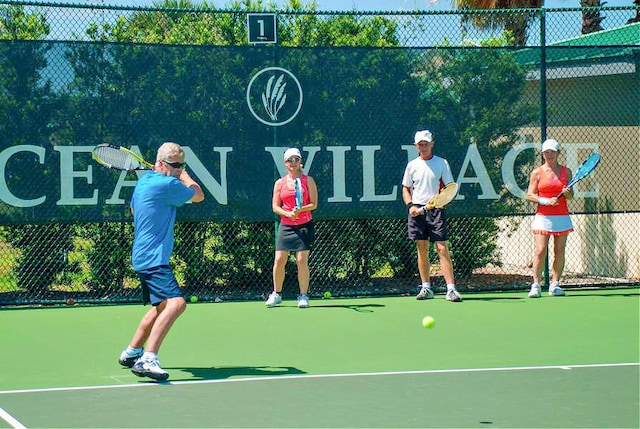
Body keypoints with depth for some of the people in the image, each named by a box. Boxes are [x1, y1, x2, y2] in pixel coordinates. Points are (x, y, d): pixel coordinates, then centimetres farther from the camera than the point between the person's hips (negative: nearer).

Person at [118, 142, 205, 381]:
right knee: (175, 303, -26)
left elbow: (133, 209, 32)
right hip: (154, 257, -11)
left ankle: (131, 353, 34)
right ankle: (147, 360, -36)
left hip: (143, 256, 11)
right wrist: (183, 175, 16)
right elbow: (198, 196, 0)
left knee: (162, 306, 25)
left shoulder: (144, 180, 13)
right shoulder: (167, 184, -15)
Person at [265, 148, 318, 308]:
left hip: (304, 225, -2)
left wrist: (300, 210, -19)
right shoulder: (279, 183, 8)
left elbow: (314, 204, -1)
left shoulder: (308, 180, 3)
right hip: (285, 226, 2)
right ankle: (277, 294, 14)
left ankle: (303, 295, 2)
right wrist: (288, 213, -13)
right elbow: (275, 206, 6)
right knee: (279, 260, -1)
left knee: (302, 260, -8)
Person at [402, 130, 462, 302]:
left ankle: (451, 289, -12)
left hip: (436, 209, -3)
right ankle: (426, 288, 14)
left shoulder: (441, 163, 3)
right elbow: (406, 189, 16)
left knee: (442, 248, -9)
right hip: (417, 210, 3)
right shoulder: (412, 165, 11)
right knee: (422, 249, 5)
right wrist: (410, 205, -2)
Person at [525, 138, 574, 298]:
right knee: (540, 251, -10)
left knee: (559, 252, 1)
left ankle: (555, 285, 7)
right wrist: (546, 201, -16)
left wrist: (567, 193, -12)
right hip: (543, 217, -2)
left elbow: (571, 196, 11)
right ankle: (536, 285, -4)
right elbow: (530, 195, -2)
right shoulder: (537, 172, 3)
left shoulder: (566, 172, 9)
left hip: (562, 217, 2)